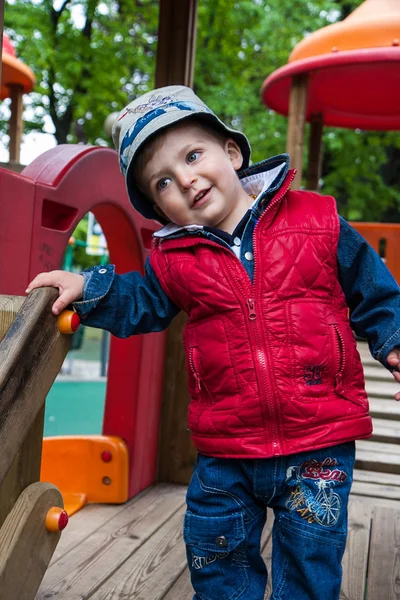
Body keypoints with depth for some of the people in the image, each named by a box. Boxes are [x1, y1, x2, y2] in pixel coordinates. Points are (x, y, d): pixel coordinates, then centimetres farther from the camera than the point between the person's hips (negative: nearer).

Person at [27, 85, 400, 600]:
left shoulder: (317, 221, -5)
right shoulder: (174, 259, 1)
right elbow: (140, 304, 14)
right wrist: (90, 288, -1)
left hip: (318, 445, -2)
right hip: (225, 454, 3)